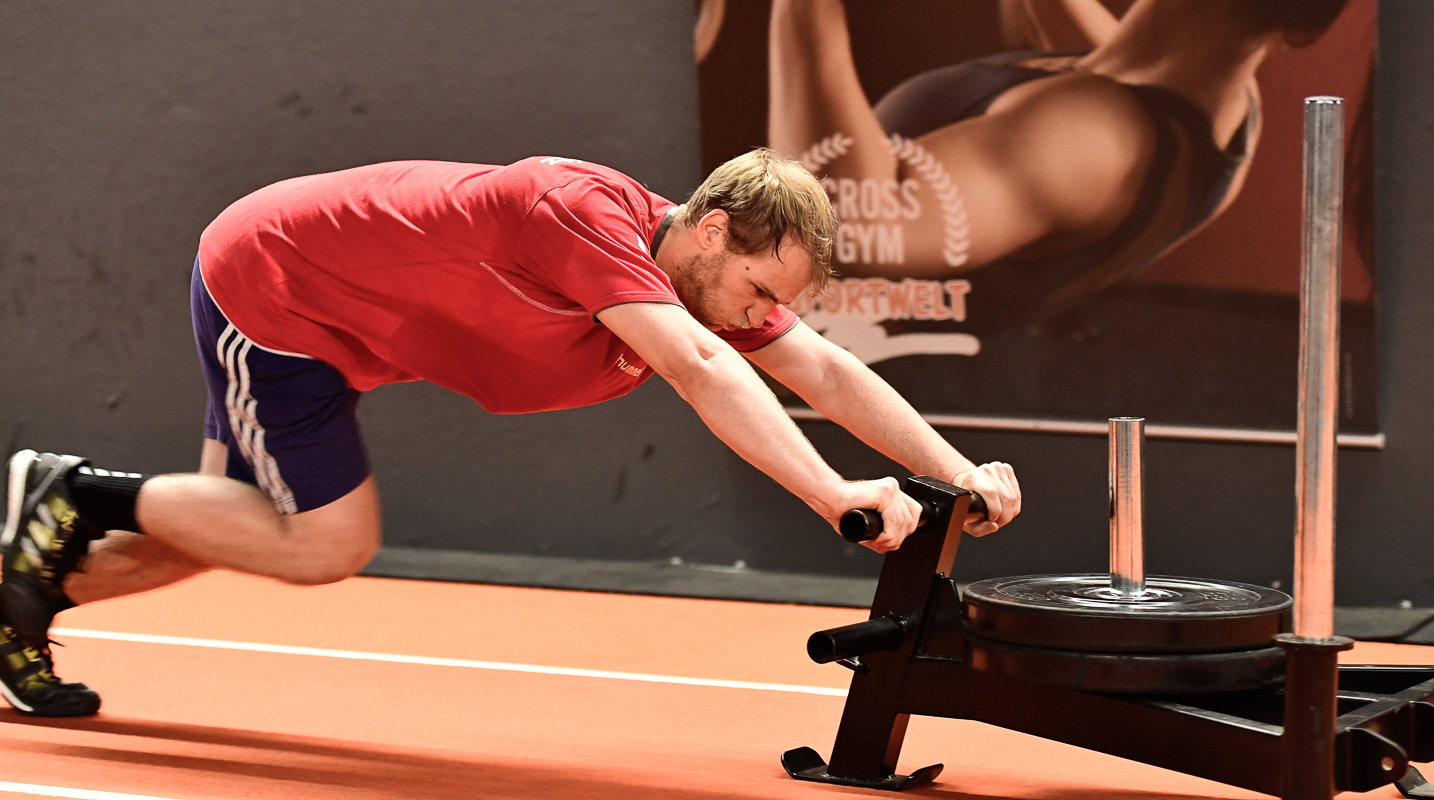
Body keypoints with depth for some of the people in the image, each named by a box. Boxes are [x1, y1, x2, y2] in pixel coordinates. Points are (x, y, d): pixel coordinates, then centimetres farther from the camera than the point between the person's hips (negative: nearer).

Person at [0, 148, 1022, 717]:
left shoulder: (709, 277, -7)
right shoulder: (589, 211, -34)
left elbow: (828, 372, -6)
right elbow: (697, 369, -46)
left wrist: (959, 474, -18)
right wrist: (834, 494, -51)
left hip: (314, 311, 9)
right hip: (264, 277, -9)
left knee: (241, 527, 17)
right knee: (326, 544, -9)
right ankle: (85, 497, 5)